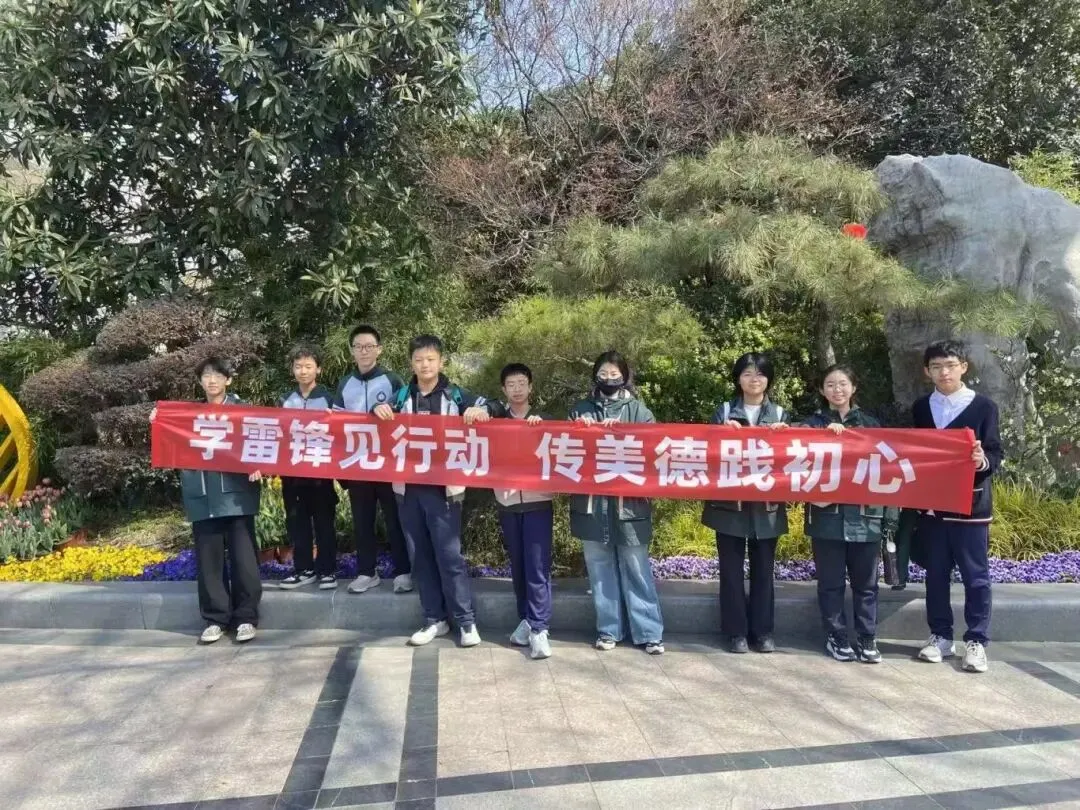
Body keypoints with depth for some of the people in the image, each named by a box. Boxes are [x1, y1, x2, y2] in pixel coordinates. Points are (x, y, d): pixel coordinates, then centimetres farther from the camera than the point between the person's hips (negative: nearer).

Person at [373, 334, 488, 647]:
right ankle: (434, 619, 19)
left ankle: (466, 620, 6)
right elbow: (380, 416, 12)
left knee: (449, 555, -3)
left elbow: (490, 408, -1)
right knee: (421, 556, 9)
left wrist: (480, 411, -23)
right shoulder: (401, 396, 9)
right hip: (408, 488, 4)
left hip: (442, 488, -3)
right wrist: (379, 409, -10)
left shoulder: (455, 395, 2)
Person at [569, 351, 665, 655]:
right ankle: (608, 629, 17)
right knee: (600, 569, 7)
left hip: (629, 501, -2)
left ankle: (649, 632, 9)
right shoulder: (580, 410, 12)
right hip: (591, 501, 2)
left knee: (636, 568, 1)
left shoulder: (638, 410, 7)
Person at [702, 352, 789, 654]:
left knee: (763, 570, 8)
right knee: (732, 570, 3)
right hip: (729, 504, -1)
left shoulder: (780, 414, 9)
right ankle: (736, 632, 12)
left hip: (767, 505, 1)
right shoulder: (724, 411, 5)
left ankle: (762, 631, 18)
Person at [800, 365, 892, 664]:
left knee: (866, 582, 6)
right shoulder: (813, 424, 7)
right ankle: (836, 637, 16)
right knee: (831, 581, 5)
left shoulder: (870, 423, 11)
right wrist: (826, 434, -23)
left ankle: (867, 639, 16)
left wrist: (889, 512, 3)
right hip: (827, 515, -1)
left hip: (865, 515, 2)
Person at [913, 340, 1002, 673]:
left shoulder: (983, 406, -2)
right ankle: (940, 636, 20)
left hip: (971, 505, -3)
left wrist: (982, 461, -26)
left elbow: (995, 453, -4)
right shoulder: (920, 408, 8)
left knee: (975, 575, 3)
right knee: (936, 573, 9)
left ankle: (976, 641, 12)